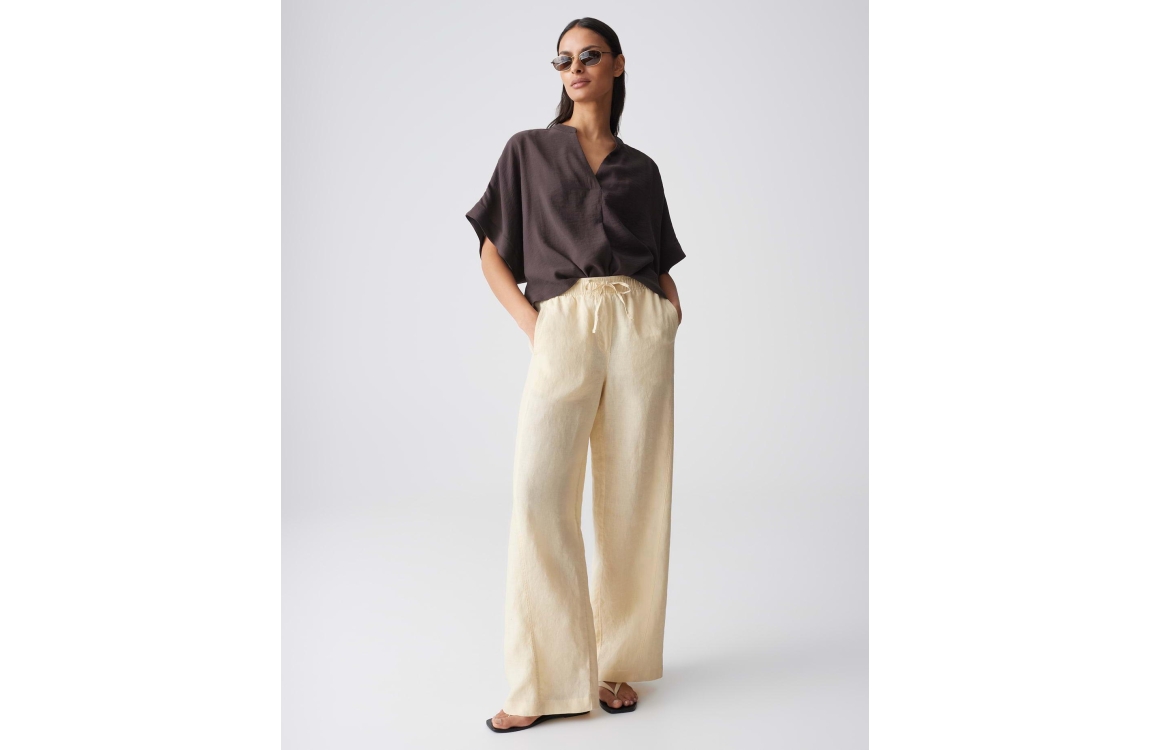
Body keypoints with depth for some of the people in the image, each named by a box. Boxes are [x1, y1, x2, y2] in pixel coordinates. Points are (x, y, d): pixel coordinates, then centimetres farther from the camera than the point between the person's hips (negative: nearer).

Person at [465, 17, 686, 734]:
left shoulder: (640, 168, 19)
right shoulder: (528, 150, 15)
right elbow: (493, 254, 11)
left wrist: (673, 307, 2)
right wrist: (530, 322, -3)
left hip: (639, 328, 2)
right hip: (561, 328, -1)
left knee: (632, 498, 0)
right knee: (540, 494, -13)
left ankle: (616, 661, 14)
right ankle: (549, 681, -2)